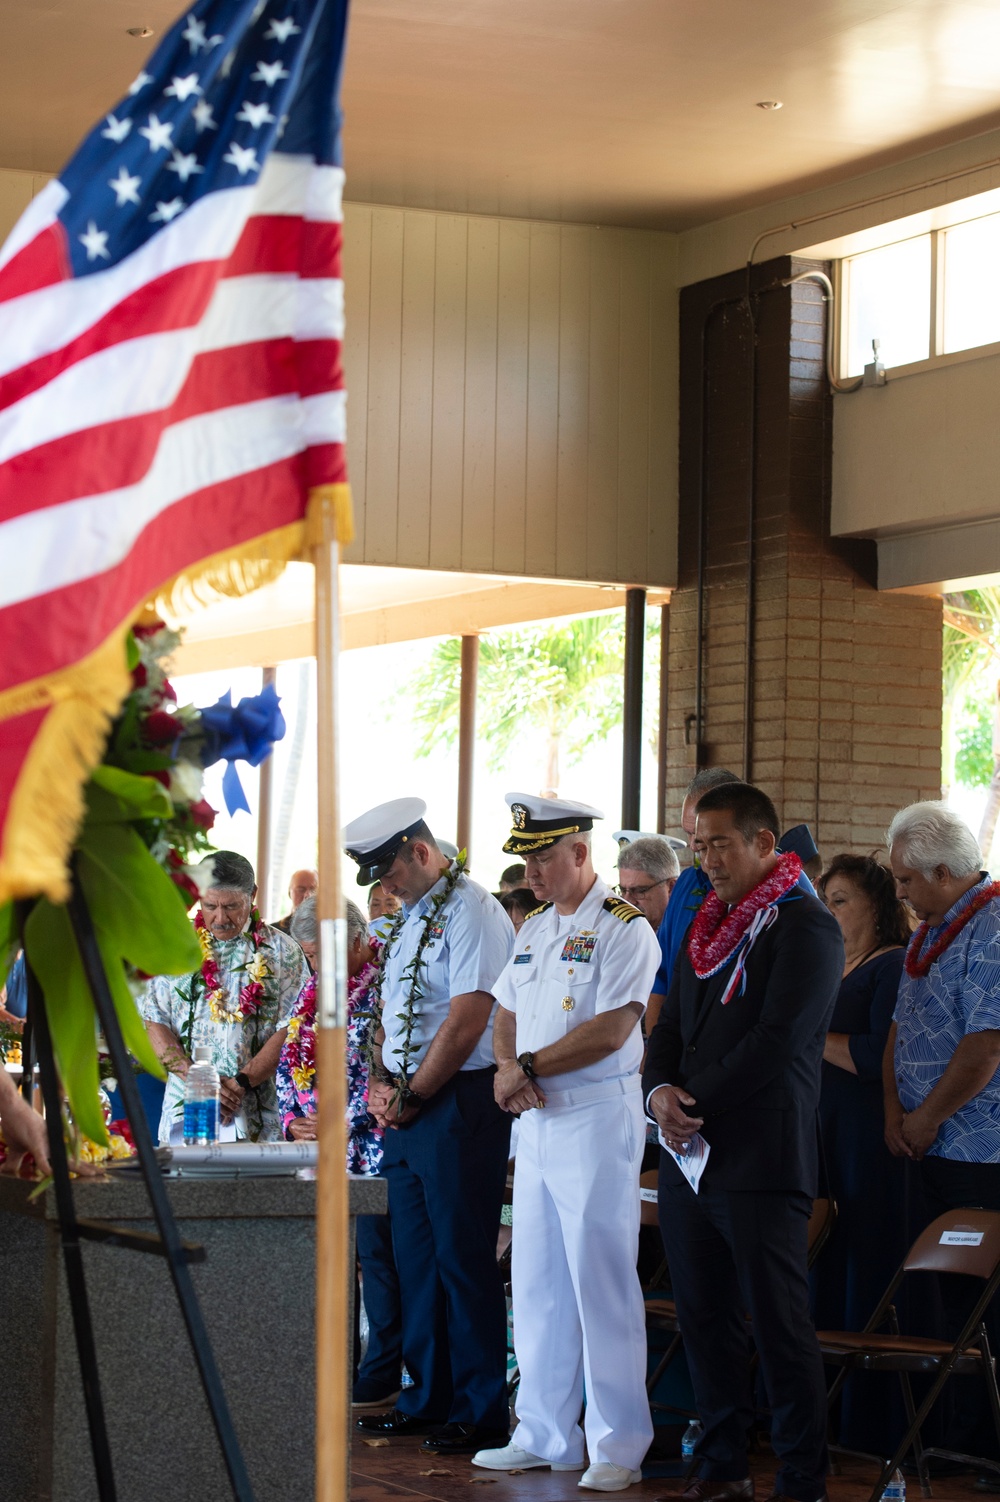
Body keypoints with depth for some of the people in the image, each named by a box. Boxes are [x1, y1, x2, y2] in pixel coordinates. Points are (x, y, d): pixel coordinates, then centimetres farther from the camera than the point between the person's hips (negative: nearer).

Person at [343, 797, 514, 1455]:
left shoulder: (471, 911, -11)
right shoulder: (413, 916, 18)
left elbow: (465, 1021, -17)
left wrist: (410, 1096, -11)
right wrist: (381, 1082, 5)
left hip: (458, 1104, -9)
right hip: (410, 1108, 9)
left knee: (463, 1258, -6)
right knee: (415, 1254, 11)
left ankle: (481, 1411, 0)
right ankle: (428, 1398, 19)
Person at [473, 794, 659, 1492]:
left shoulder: (623, 928, -10)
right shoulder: (536, 929, 16)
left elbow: (610, 1029, -19)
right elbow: (507, 1013, 19)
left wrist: (530, 1066, -12)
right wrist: (507, 1070, -2)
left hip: (598, 1117, -8)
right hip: (536, 1120, 8)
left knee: (601, 1283, -6)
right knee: (536, 1283, 10)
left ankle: (619, 1447, -2)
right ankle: (545, 1435, 18)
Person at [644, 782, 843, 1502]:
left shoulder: (807, 928, -8)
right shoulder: (707, 929, 18)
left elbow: (777, 1040, -16)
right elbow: (671, 1026, 18)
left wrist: (696, 1104, -14)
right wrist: (661, 1091, -2)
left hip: (761, 1164, -8)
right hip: (688, 1159, 8)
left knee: (781, 1329, -4)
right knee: (705, 1322, 11)